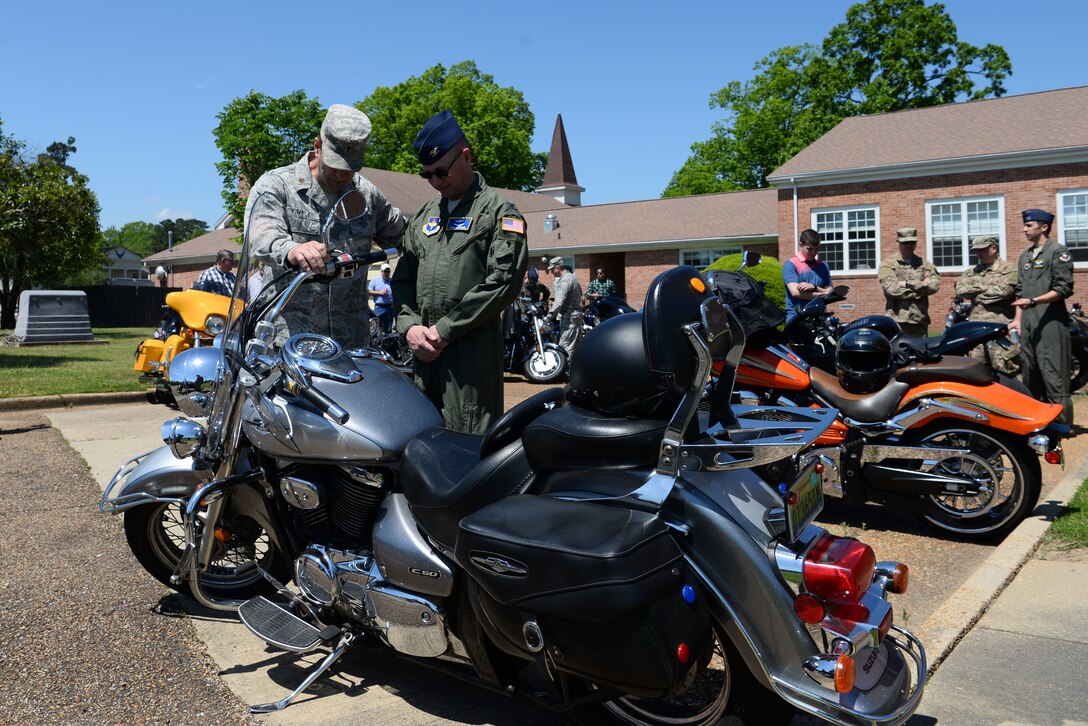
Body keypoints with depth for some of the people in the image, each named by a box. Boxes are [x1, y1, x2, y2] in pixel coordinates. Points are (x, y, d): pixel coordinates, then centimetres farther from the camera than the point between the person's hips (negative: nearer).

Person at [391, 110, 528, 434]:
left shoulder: (498, 210, 1)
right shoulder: (424, 215, 22)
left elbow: (504, 281, -10)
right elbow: (403, 277, 21)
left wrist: (444, 330, -11)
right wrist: (410, 326, 1)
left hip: (472, 347, -6)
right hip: (424, 349, 6)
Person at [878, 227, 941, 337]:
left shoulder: (925, 265, 17)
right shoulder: (888, 264, 6)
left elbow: (934, 285, 0)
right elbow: (891, 288, -10)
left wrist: (908, 284, -8)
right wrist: (921, 287, -3)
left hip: (919, 319, 4)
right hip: (897, 319, -4)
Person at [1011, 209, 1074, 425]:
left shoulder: (1058, 252, -3)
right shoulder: (1025, 256, 20)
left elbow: (1064, 288, -11)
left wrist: (1033, 301, -20)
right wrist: (1018, 319, 15)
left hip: (1050, 324, -8)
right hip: (1028, 324, 8)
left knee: (1053, 375, -9)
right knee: (1029, 375, 10)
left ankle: (1062, 422, -5)